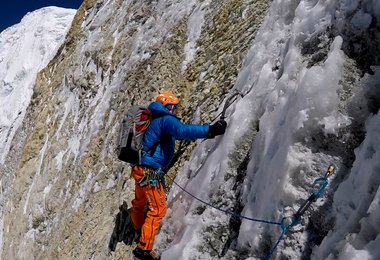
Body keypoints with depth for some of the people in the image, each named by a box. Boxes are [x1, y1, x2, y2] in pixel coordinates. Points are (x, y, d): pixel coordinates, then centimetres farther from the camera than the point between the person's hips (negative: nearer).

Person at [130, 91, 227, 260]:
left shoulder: (155, 119, 15)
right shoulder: (165, 120, -16)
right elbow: (183, 131, -36)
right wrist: (209, 130, -43)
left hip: (140, 168, 10)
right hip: (149, 171, -10)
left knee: (140, 201, 30)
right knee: (158, 208, -5)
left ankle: (139, 226, 55)